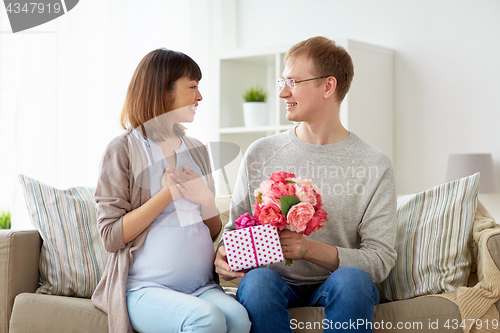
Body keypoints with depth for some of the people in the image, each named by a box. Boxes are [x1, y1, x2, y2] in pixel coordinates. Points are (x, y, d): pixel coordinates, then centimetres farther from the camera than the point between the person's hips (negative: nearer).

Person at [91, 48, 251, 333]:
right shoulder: (123, 150, -1)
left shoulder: (197, 150, 17)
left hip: (202, 285, 5)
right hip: (145, 288, -4)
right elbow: (111, 237, -8)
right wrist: (168, 194, -12)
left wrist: (206, 199, -3)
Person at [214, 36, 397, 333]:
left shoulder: (375, 166, -1)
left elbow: (380, 259, -6)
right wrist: (225, 253, -10)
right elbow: (236, 227, 14)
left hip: (334, 286, -1)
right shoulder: (260, 154, 7)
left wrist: (310, 249, -20)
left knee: (352, 278, -35)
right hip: (277, 285, 1)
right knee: (258, 279, -34)